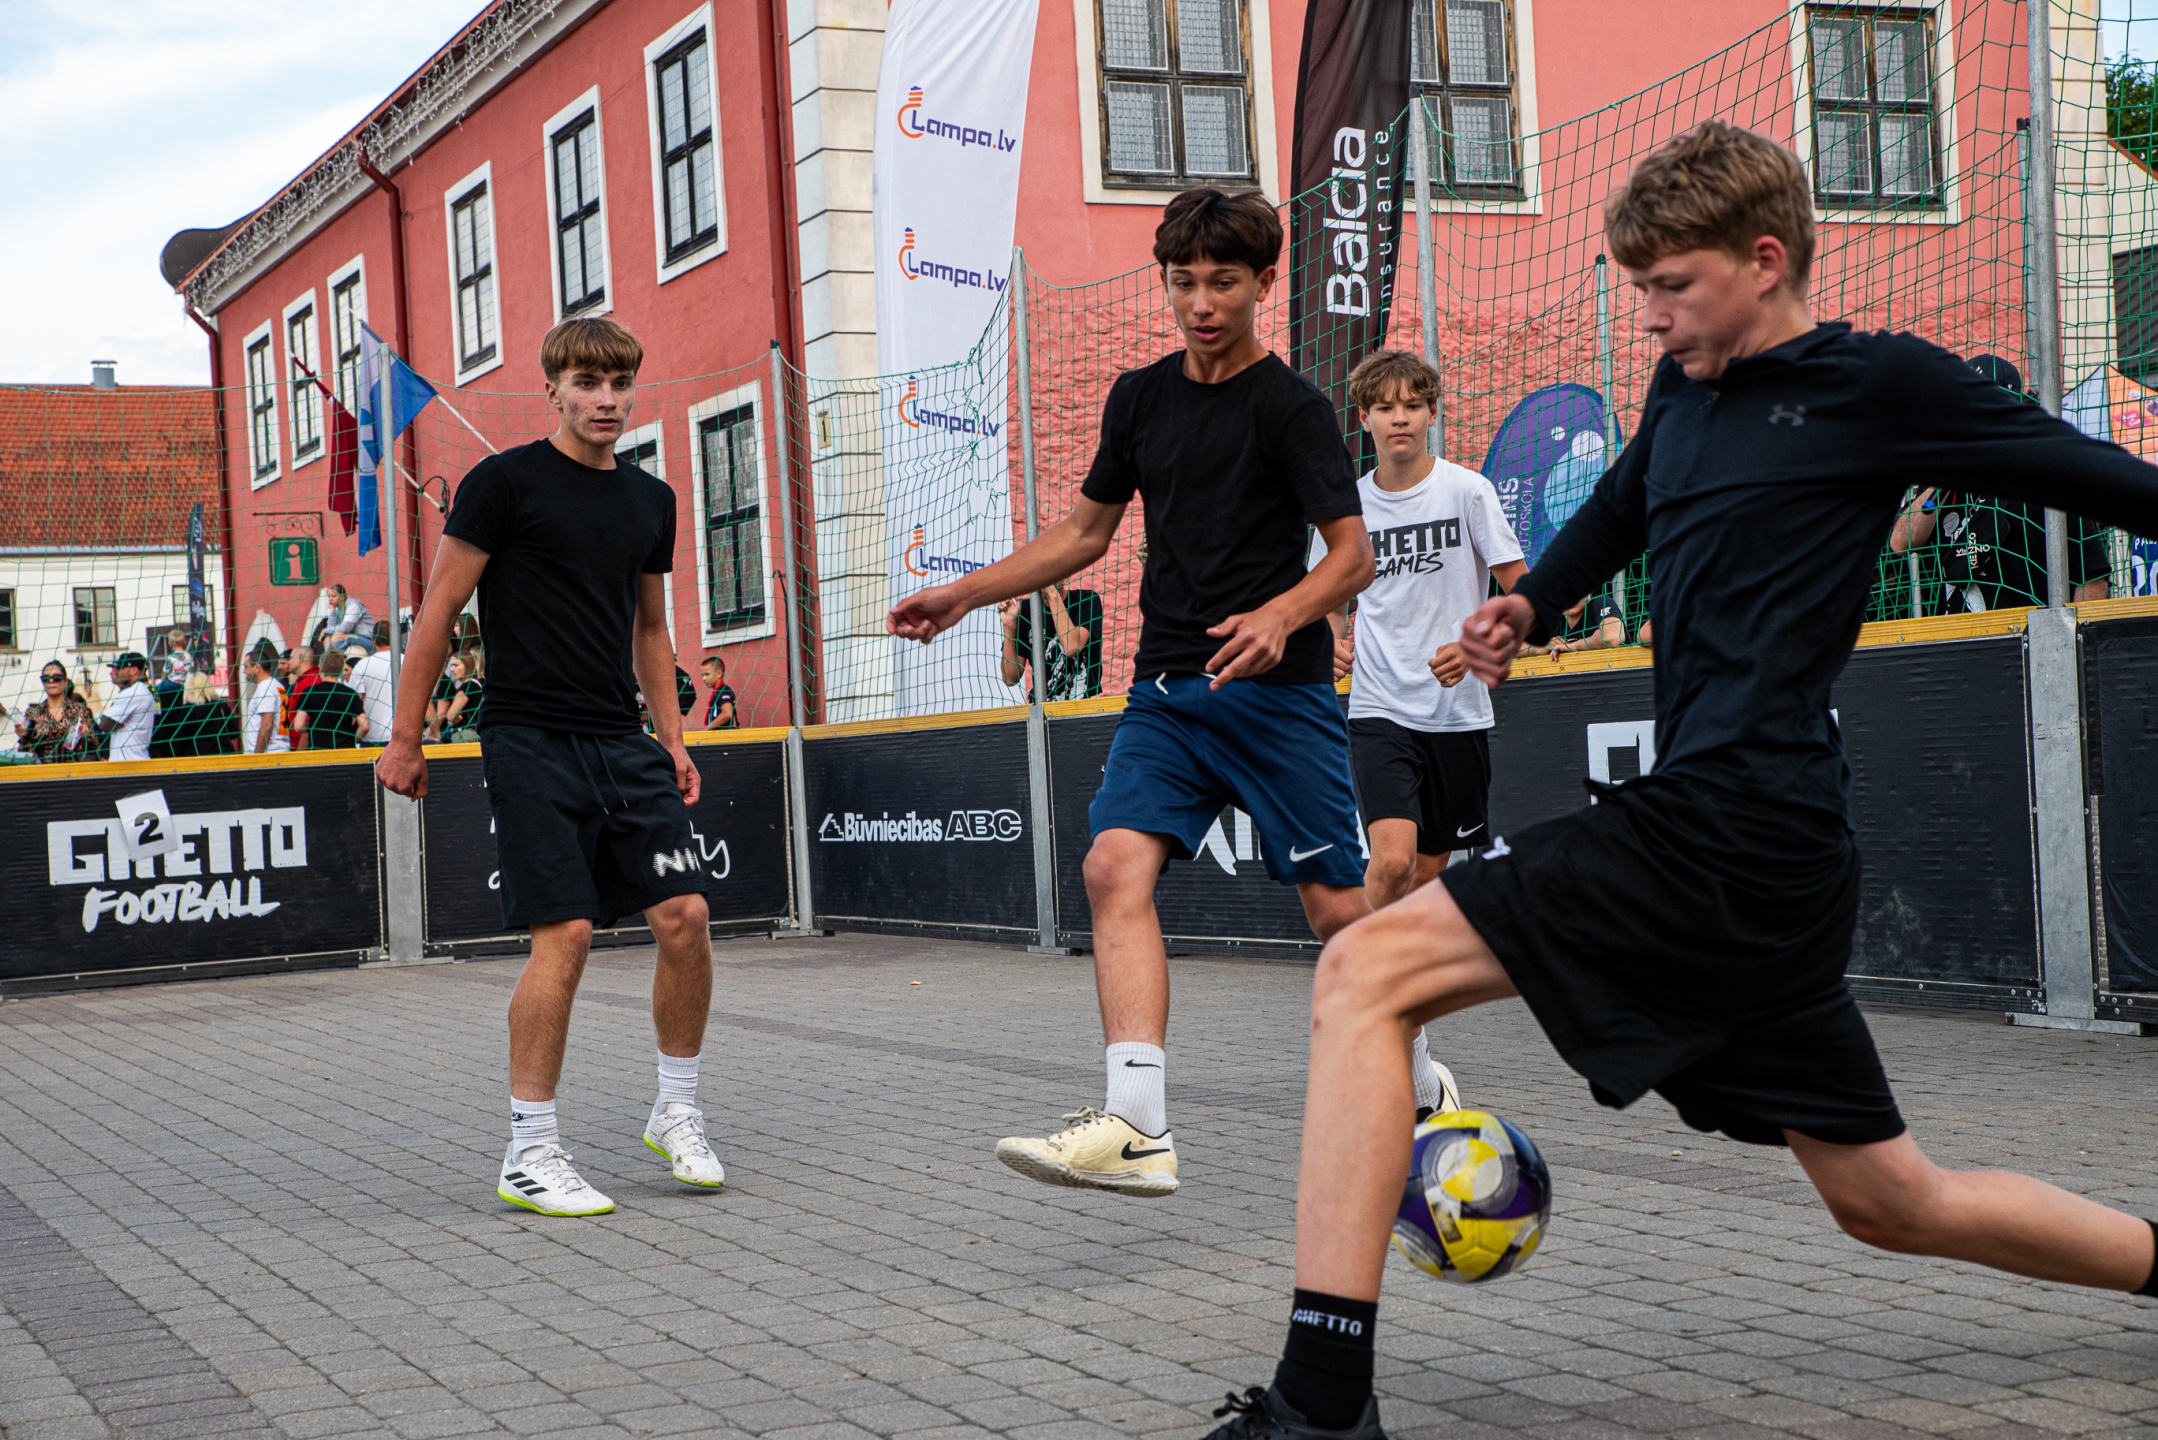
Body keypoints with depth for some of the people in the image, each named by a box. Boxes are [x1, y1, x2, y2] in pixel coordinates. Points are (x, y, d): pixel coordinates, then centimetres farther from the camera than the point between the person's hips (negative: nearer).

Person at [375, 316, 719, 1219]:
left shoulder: (650, 500, 14)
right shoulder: (503, 484, -4)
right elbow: (438, 612, -2)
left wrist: (670, 734, 17)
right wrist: (405, 738, -2)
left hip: (623, 744, 6)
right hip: (531, 739, -6)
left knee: (684, 915, -3)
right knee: (564, 934, -11)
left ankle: (677, 1114, 15)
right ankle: (529, 1154, 1)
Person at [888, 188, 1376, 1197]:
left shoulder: (1290, 406, -6)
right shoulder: (1140, 396, 11)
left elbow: (1353, 552, -9)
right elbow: (1087, 530, 22)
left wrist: (1283, 613, -28)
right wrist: (964, 594, 16)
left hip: (1278, 690, -4)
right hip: (1165, 689, 5)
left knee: (1337, 906, -2)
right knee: (1117, 862, -17)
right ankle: (1137, 1131, -24)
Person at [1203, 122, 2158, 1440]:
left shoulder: (1878, 382, -4)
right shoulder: (1687, 389, 17)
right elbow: (1623, 506, 35)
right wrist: (1533, 603, 17)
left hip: (1733, 828, -9)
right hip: (1758, 855, 9)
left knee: (1365, 974, -15)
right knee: (1895, 1202, 19)